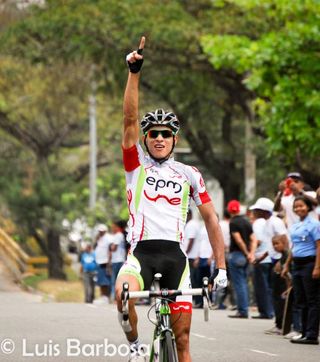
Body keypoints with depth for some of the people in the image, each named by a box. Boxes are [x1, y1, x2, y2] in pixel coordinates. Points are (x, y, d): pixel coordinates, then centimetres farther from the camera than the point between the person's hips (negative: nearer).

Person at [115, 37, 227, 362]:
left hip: (174, 255, 2)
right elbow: (129, 119, -4)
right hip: (142, 251, -2)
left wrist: (221, 266, 7)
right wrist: (134, 71, -13)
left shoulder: (188, 174, 12)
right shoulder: (136, 164, 8)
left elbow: (210, 218, 14)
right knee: (123, 292, -34)